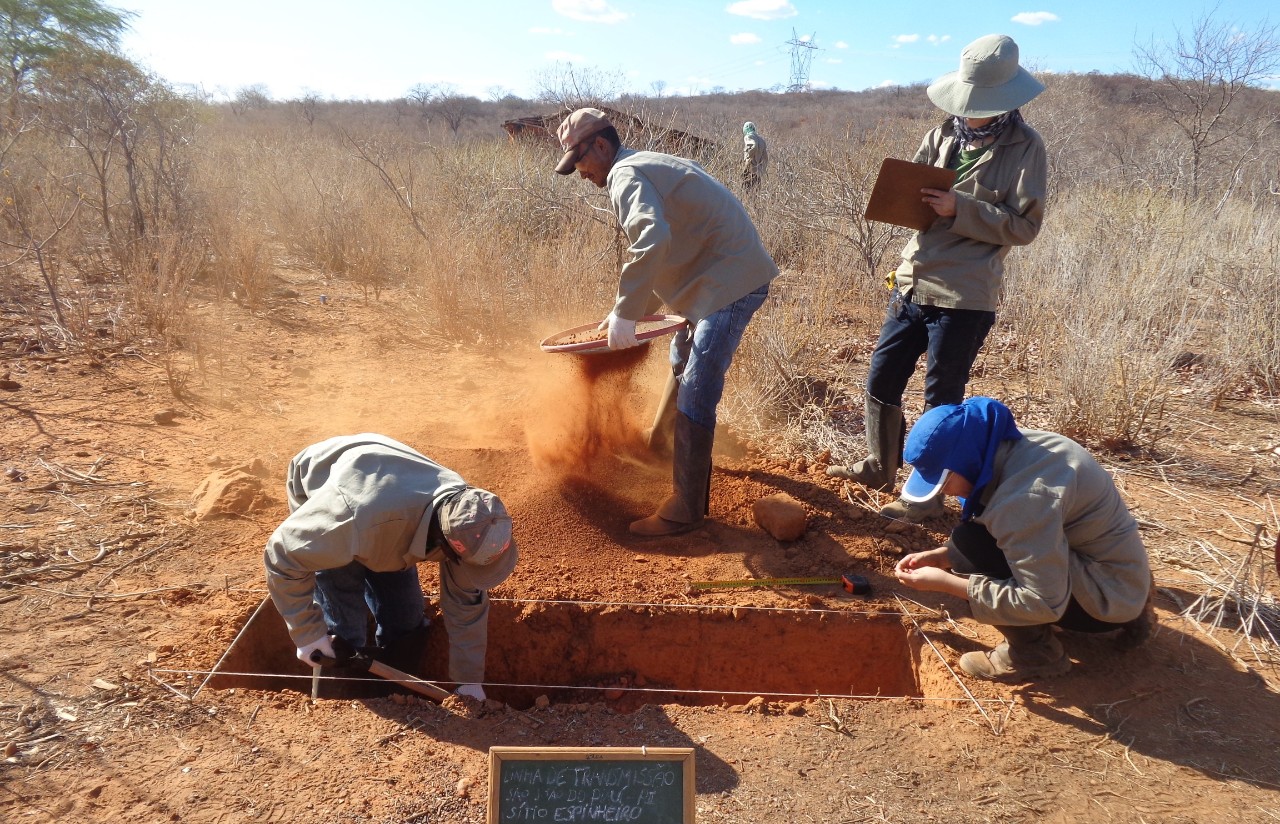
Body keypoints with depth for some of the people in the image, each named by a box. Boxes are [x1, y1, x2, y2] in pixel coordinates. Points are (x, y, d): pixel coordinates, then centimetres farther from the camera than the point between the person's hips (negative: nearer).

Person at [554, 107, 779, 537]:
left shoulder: (625, 176, -15)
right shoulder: (646, 166, 18)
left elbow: (652, 242, -35)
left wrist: (625, 313, -29)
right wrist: (629, 312, 23)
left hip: (731, 281, -11)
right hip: (718, 276, 11)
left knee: (694, 395, -12)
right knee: (683, 363, 28)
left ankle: (685, 509, -6)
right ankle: (672, 448, 49)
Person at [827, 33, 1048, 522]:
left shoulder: (1025, 148, -6)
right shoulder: (945, 134, 9)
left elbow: (1024, 225, -10)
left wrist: (959, 209, -20)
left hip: (964, 298, -6)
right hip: (912, 283, 6)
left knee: (941, 401, 4)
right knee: (881, 380, 14)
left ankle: (928, 496, 20)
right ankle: (879, 468, 35)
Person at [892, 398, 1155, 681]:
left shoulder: (1026, 496, -31)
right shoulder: (1008, 448, -4)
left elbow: (1044, 603, -28)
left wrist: (945, 582, -24)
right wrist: (942, 556, -4)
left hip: (1108, 595, -9)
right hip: (1115, 569, 9)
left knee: (972, 543, -22)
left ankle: (1035, 652, -2)